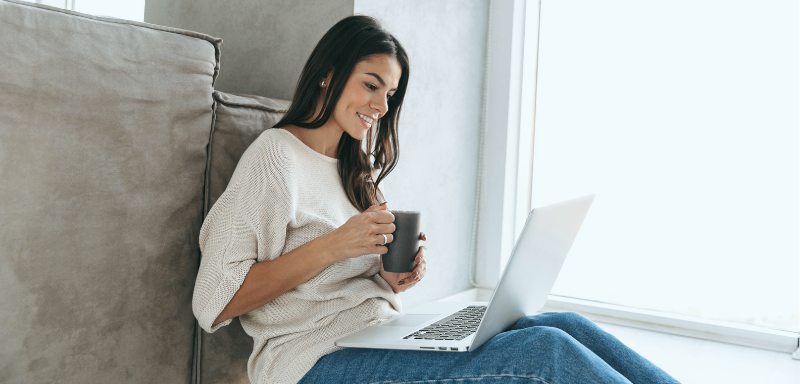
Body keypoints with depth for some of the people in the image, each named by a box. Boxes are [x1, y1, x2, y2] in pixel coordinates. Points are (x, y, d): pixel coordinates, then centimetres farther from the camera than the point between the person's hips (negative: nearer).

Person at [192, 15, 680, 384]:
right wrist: (332, 246, -17)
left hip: (386, 339, 7)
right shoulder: (276, 154, -4)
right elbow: (214, 302, -11)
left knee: (567, 326, -12)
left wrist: (392, 278, 1)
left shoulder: (356, 169, 20)